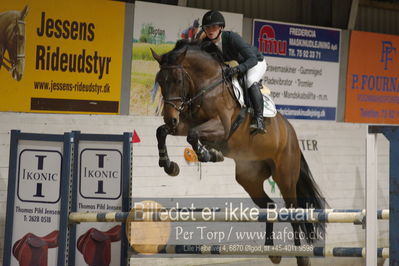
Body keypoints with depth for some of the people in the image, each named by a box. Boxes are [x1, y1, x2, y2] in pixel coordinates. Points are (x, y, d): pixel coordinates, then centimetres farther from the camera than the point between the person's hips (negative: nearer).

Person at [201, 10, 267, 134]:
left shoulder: (232, 37, -35)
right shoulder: (205, 43, -19)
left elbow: (252, 59, -41)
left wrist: (237, 69, -57)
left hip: (255, 62, -7)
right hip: (233, 66, 7)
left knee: (250, 82, -34)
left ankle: (259, 118, -31)